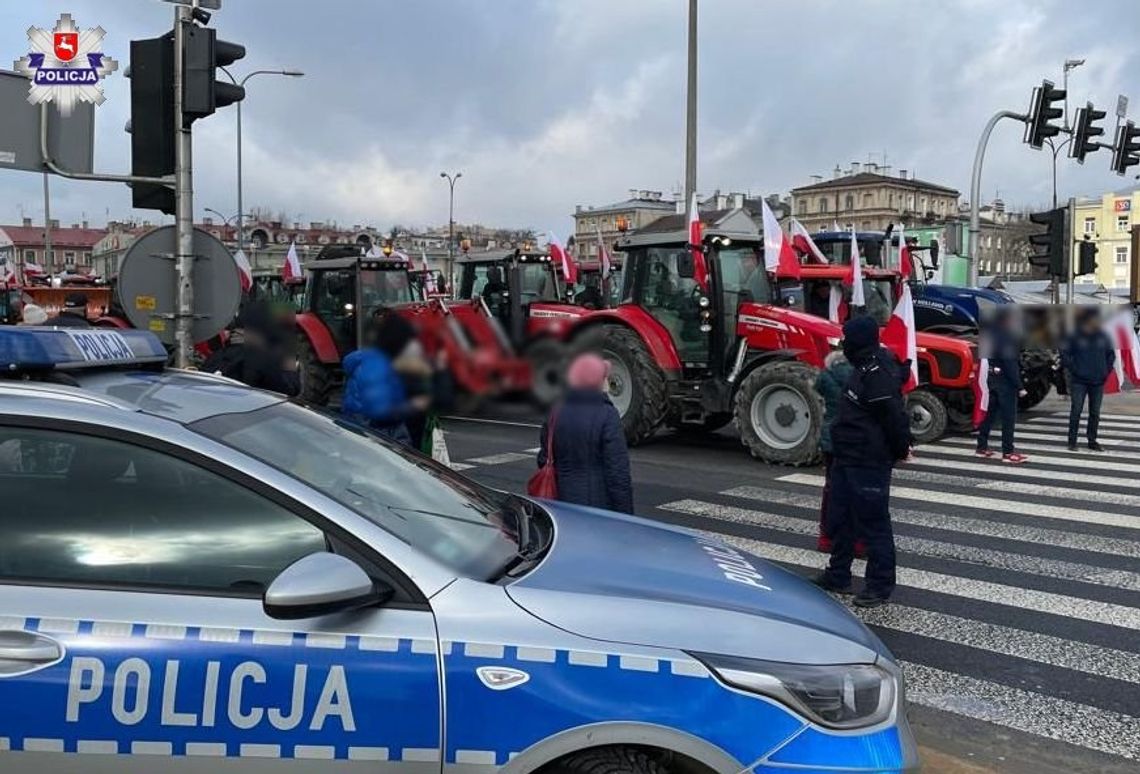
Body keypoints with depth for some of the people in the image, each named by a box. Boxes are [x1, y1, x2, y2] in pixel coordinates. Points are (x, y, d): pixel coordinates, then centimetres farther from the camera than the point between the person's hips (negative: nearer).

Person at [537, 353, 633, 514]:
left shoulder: (556, 414, 5)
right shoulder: (607, 416, -14)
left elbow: (544, 460, 12)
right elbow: (618, 470, -15)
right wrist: (625, 512, -9)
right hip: (600, 506, -6)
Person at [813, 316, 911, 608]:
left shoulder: (877, 375, -22)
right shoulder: (865, 369, 12)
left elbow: (895, 416, -23)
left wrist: (900, 449, -9)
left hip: (868, 464, -11)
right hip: (847, 459, 11)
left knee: (872, 523, -1)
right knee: (839, 518, 18)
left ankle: (880, 585, 11)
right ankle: (838, 575, 31)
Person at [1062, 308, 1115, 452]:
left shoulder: (1103, 336, 5)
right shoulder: (1075, 336, -7)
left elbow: (1111, 355, 15)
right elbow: (1064, 354, -6)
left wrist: (1107, 371, 5)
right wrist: (1074, 370, -11)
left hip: (1098, 382, 4)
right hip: (1079, 382, -4)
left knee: (1095, 413, 9)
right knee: (1076, 411, -3)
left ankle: (1092, 441, 18)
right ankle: (1072, 441, 4)